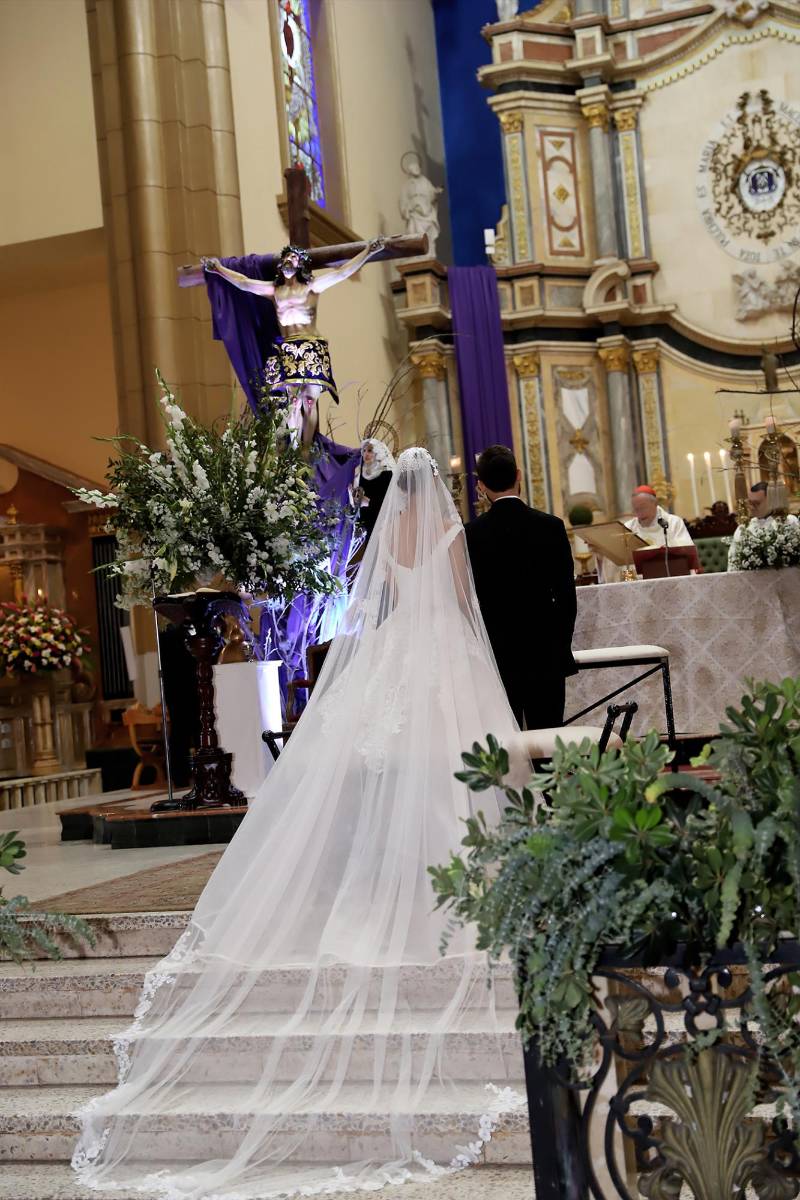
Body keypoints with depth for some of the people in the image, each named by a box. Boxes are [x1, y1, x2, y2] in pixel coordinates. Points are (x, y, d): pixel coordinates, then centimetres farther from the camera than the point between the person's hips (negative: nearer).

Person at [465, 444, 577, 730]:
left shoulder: (472, 534, -6)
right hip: (545, 653, 1)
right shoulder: (551, 526, -4)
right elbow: (566, 594, -1)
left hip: (496, 655, 0)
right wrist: (562, 647, 11)